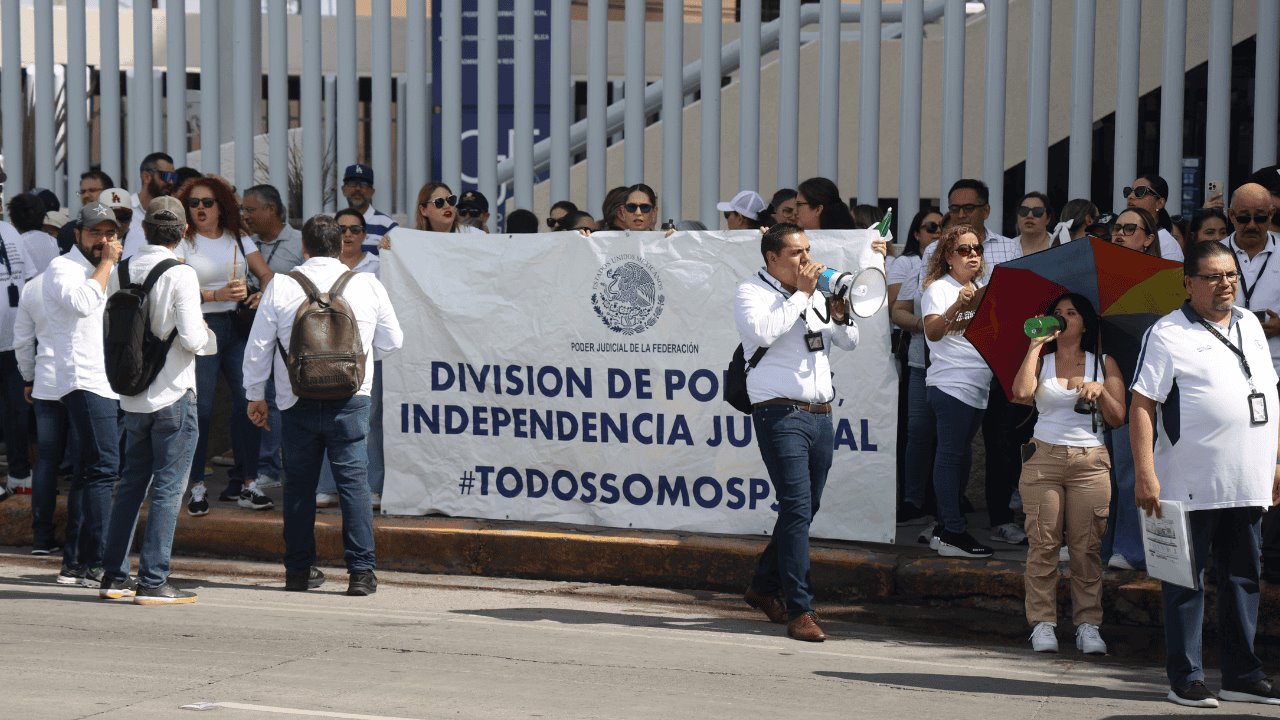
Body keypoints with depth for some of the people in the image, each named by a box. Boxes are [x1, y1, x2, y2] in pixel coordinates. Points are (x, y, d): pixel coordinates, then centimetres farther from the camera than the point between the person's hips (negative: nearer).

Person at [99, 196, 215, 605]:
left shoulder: (123, 272, 4)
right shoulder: (181, 275, -13)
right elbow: (192, 339, -17)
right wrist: (207, 336, 3)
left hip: (133, 397, 6)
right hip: (173, 395, -6)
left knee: (132, 484, 15)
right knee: (168, 488, -2)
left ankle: (114, 576, 18)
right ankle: (153, 582, -3)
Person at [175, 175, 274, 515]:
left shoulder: (238, 239, 13)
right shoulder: (183, 243, 1)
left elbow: (267, 274, 14)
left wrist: (262, 296, -8)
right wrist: (217, 295, -22)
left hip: (238, 326, 4)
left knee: (249, 401, -4)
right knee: (200, 407, -5)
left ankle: (244, 481, 5)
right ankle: (198, 487, 4)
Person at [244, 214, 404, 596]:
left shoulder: (280, 287, 0)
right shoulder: (368, 285, 0)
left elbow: (259, 345, 4)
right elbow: (392, 341, 8)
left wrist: (254, 394, 16)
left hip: (297, 402, 1)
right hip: (350, 399, -1)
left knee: (299, 484, 11)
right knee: (354, 481, 0)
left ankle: (298, 570, 18)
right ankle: (361, 571, -5)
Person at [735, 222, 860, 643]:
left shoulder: (814, 293, 18)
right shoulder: (752, 293, -1)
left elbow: (849, 342, 20)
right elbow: (763, 332, -21)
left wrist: (838, 313, 0)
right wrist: (800, 295, -14)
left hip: (820, 415, 7)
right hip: (781, 414, -7)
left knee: (804, 509, 13)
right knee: (797, 508, -14)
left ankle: (764, 587, 30)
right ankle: (800, 611, -14)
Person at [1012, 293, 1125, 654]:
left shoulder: (1104, 364, 12)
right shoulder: (1041, 361, 12)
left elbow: (1117, 419, 7)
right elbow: (1021, 392, -11)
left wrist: (1101, 390, -9)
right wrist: (1035, 346, -6)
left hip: (1090, 462, 0)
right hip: (1044, 458, 0)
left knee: (1087, 547, -4)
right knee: (1043, 544, -4)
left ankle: (1088, 625, 0)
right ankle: (1043, 623, -1)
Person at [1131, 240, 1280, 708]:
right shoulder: (1168, 334, -7)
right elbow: (1142, 405, -12)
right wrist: (1145, 472, -19)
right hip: (1192, 486, -6)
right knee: (1186, 580, 1)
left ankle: (1242, 676, 20)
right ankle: (1185, 678, 8)